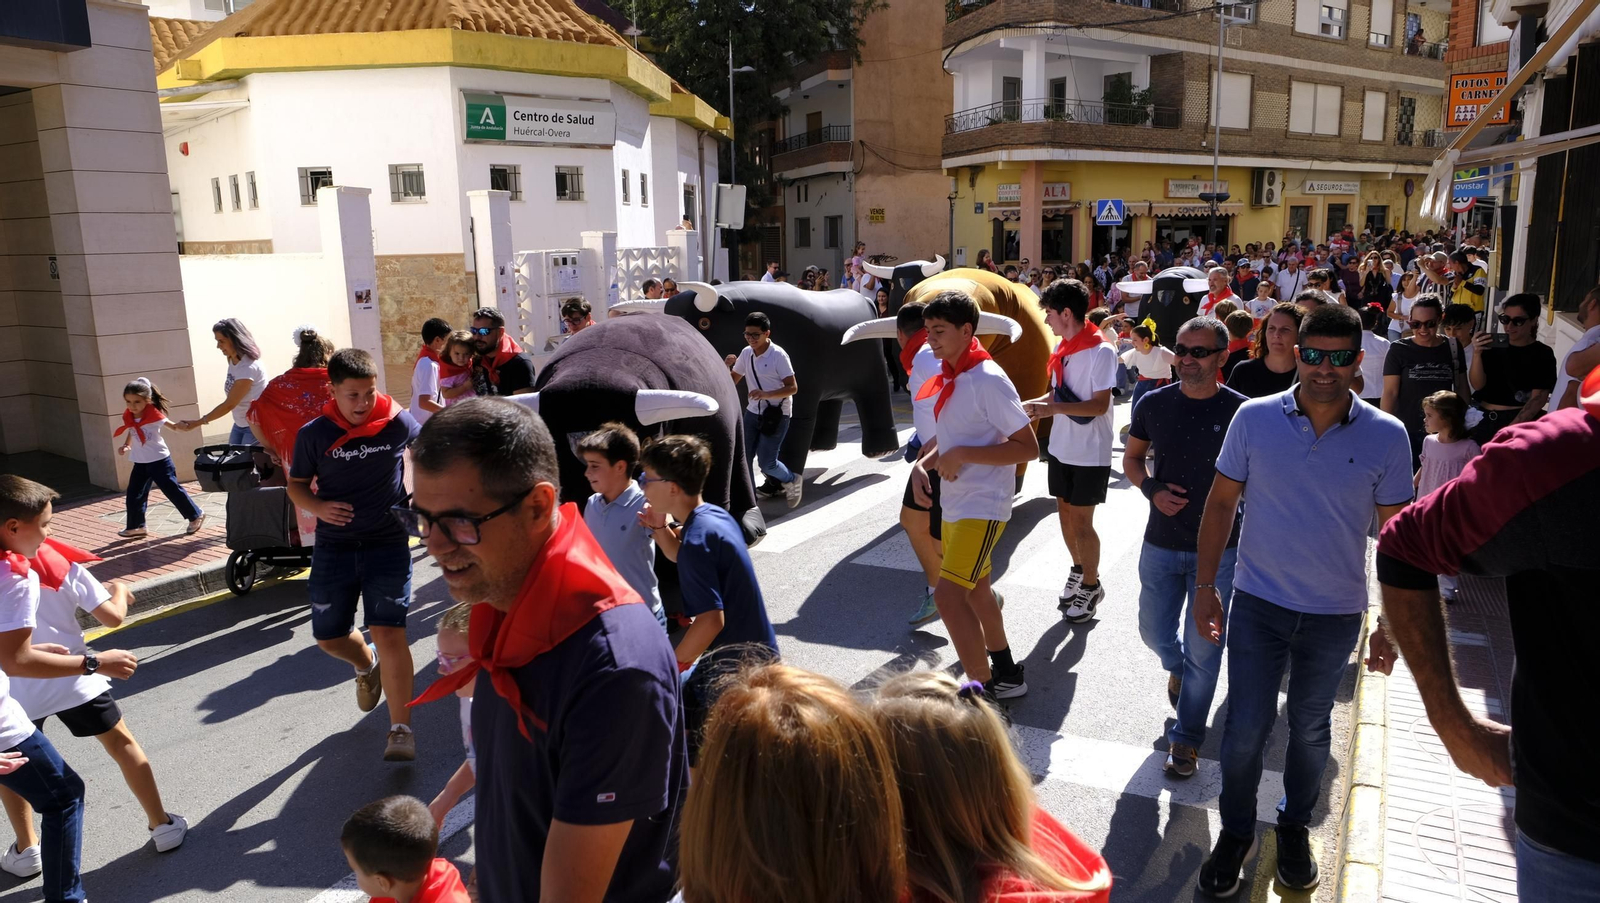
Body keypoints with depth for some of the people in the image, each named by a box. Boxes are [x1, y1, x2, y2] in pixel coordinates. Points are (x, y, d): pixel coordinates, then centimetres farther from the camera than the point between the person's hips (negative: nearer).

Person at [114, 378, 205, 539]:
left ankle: (196, 515, 14)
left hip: (159, 460, -6)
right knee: (134, 494, 8)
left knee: (173, 490, -1)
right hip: (140, 462, 6)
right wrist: (126, 445, 1)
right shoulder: (128, 417, -1)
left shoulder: (153, 415, -18)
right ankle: (136, 526, 20)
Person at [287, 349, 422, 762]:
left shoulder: (396, 422, -9)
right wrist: (318, 507, -15)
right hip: (333, 546, 3)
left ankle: (400, 729, 0)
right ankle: (367, 666, 47)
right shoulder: (314, 434, -6)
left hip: (387, 542, -2)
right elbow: (296, 485, 6)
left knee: (389, 633, -10)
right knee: (329, 636, 11)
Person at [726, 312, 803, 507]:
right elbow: (732, 382, 11)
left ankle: (793, 480, 23)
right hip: (753, 412, 6)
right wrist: (726, 366, -10)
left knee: (766, 462, -6)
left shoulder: (778, 355, -17)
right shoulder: (746, 353, 2)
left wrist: (766, 394, -30)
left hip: (776, 414, -6)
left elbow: (792, 388, -18)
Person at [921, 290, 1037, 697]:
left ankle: (984, 688, -3)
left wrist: (962, 455, -24)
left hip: (982, 506, -10)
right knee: (976, 590, 21)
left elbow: (1029, 447, -20)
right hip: (954, 504, 10)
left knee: (948, 595, -16)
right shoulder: (947, 379, 8)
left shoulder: (989, 380, -19)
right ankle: (1005, 672, 39)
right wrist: (931, 459, 1)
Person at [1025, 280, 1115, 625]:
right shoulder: (1061, 348, 5)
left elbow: (1100, 405, -22)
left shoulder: (1101, 352, -18)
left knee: (1081, 521, 2)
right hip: (1061, 448, 7)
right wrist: (1034, 404, -4)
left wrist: (1052, 408, -29)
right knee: (1065, 513, 16)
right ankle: (1079, 570, 37)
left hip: (1090, 454, -7)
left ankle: (1091, 586, 20)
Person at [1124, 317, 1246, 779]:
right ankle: (1178, 668, 51)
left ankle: (1187, 736, 23)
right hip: (1161, 544, 3)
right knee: (1154, 631, 15)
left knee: (1203, 649, 4)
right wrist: (1152, 490, -9)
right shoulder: (1154, 405, -3)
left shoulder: (1240, 411, -11)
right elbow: (1131, 458, 10)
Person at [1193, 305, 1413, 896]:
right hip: (1257, 603, 0)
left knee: (1310, 728, 18)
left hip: (1336, 614, 1)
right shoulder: (1255, 418, -9)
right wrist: (1205, 586, -2)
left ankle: (1295, 827, 42)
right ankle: (1236, 832, 28)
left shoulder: (1386, 436, -8)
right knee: (1245, 727, 4)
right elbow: (1222, 502, -1)